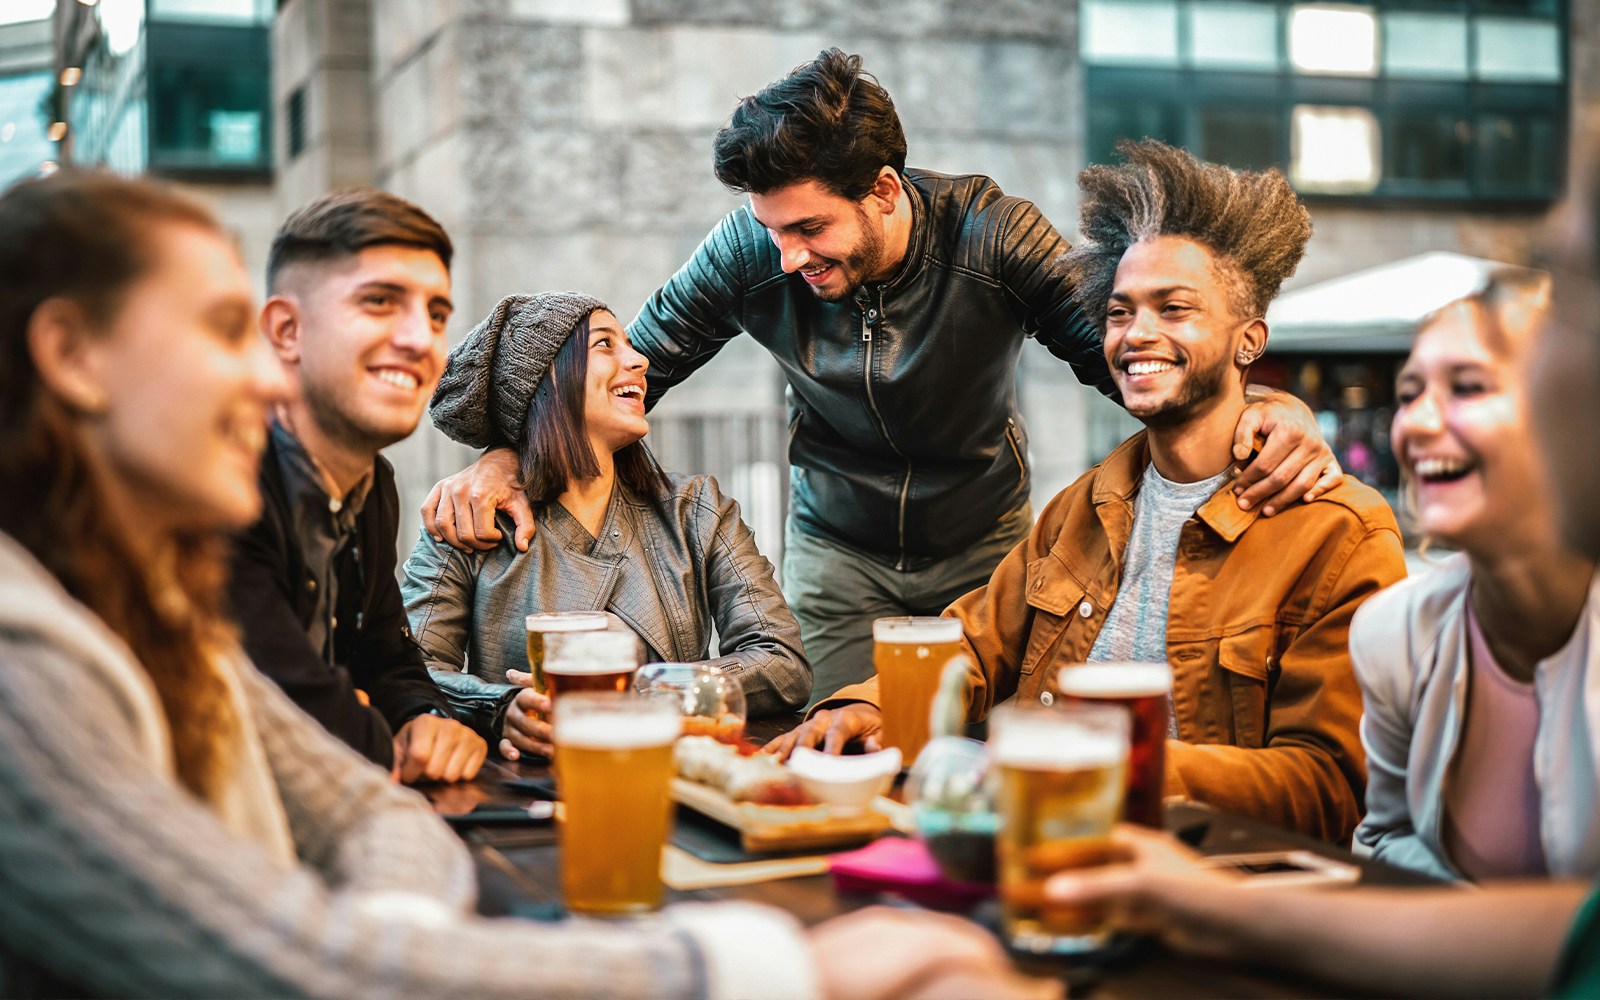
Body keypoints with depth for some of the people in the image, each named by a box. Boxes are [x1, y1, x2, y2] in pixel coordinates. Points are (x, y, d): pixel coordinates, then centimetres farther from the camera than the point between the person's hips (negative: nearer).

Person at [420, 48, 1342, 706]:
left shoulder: (991, 235, -25)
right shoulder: (751, 253, -20)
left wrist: (1272, 409, -43)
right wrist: (507, 456, -26)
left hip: (983, 547, -1)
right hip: (837, 548, 1)